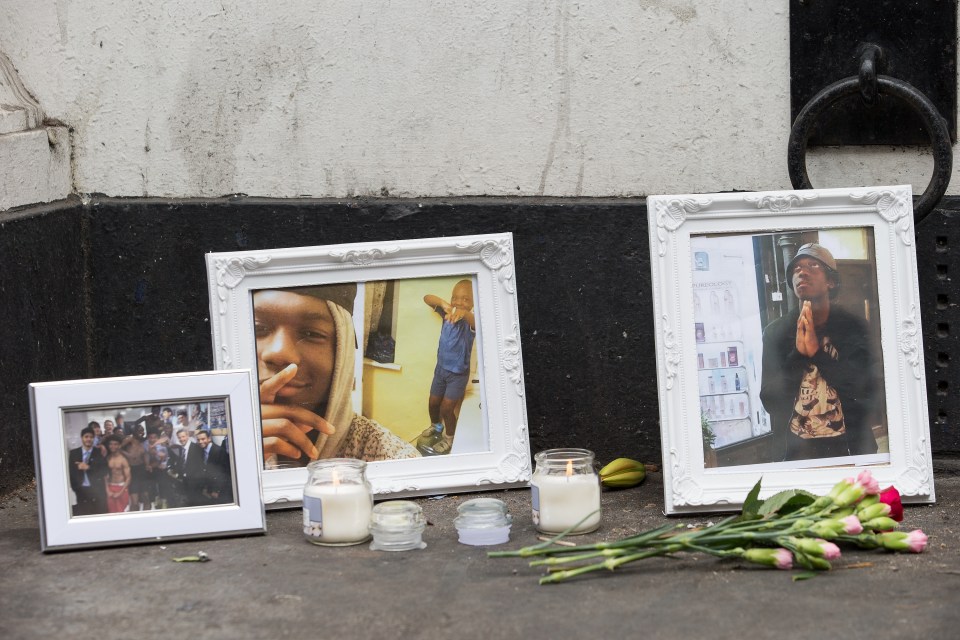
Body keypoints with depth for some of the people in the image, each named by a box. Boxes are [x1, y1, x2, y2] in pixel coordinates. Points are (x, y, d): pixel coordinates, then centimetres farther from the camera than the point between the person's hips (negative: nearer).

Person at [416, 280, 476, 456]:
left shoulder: (469, 320, -21)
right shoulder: (447, 314, -7)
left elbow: (476, 324, -47)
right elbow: (427, 298, -14)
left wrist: (465, 314, -69)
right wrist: (442, 303, -34)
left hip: (459, 373, -5)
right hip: (441, 368, 5)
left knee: (447, 408, -4)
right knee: (433, 403, 17)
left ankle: (449, 438, 21)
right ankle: (436, 426, 47)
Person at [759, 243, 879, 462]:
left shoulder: (852, 326, -4)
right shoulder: (776, 331, -3)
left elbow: (866, 392, -14)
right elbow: (769, 401, -8)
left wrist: (817, 351, -21)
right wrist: (798, 353, -19)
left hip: (848, 446, 0)